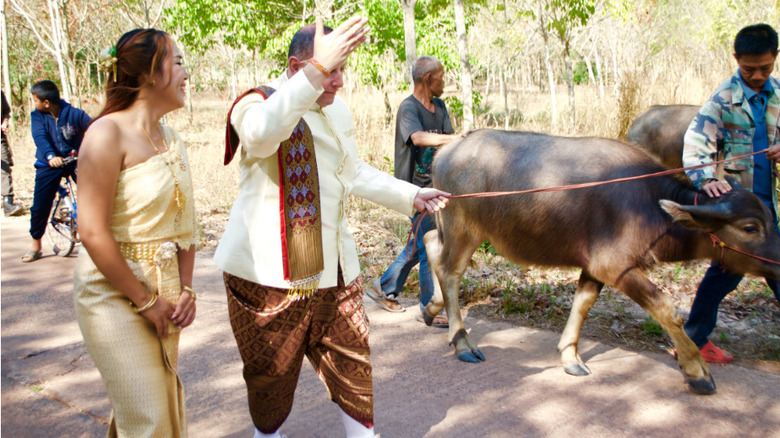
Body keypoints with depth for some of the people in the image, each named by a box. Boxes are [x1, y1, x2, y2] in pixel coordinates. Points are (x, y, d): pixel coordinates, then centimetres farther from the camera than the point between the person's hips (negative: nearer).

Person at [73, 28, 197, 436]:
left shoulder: (172, 140, 9)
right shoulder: (108, 133, -14)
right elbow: (93, 233, -19)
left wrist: (186, 289, 1)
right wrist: (144, 300, -13)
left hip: (163, 290, 7)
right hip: (115, 292, -7)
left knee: (165, 405, 16)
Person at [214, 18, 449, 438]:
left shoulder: (337, 110, 12)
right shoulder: (257, 102, -9)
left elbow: (355, 173, 23)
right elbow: (262, 132, -36)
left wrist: (411, 195, 15)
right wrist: (317, 70, -44)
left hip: (333, 268, 6)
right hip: (268, 269, -5)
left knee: (351, 360, 11)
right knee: (271, 371, 9)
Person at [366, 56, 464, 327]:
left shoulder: (439, 106, 13)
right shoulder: (408, 108, -13)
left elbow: (448, 143, 6)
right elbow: (418, 137, -33)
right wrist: (455, 138, -43)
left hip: (433, 186, 9)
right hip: (414, 187, -8)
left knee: (420, 244, 17)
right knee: (428, 248, -5)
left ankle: (383, 289, 32)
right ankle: (429, 309, 8)